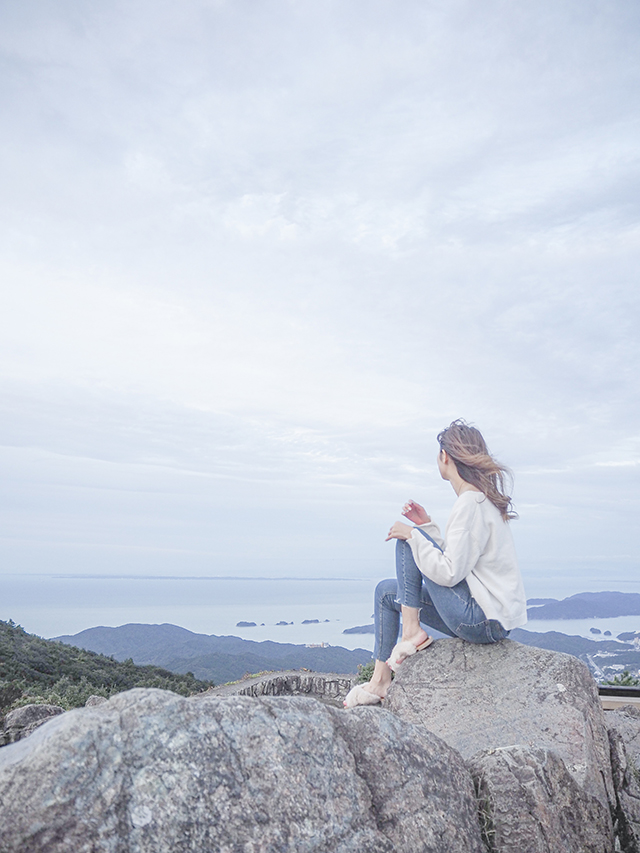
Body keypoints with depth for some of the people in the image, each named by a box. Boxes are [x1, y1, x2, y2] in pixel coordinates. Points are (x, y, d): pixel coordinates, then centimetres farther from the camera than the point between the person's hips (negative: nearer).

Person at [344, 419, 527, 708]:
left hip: (485, 620, -10)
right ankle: (380, 681, 15)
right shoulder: (480, 498, 11)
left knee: (407, 540, -12)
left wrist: (414, 535, -15)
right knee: (386, 591, 14)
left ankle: (412, 632, -5)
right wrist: (426, 525, 9)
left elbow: (450, 573, -23)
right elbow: (457, 557, 13)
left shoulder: (470, 503, -19)